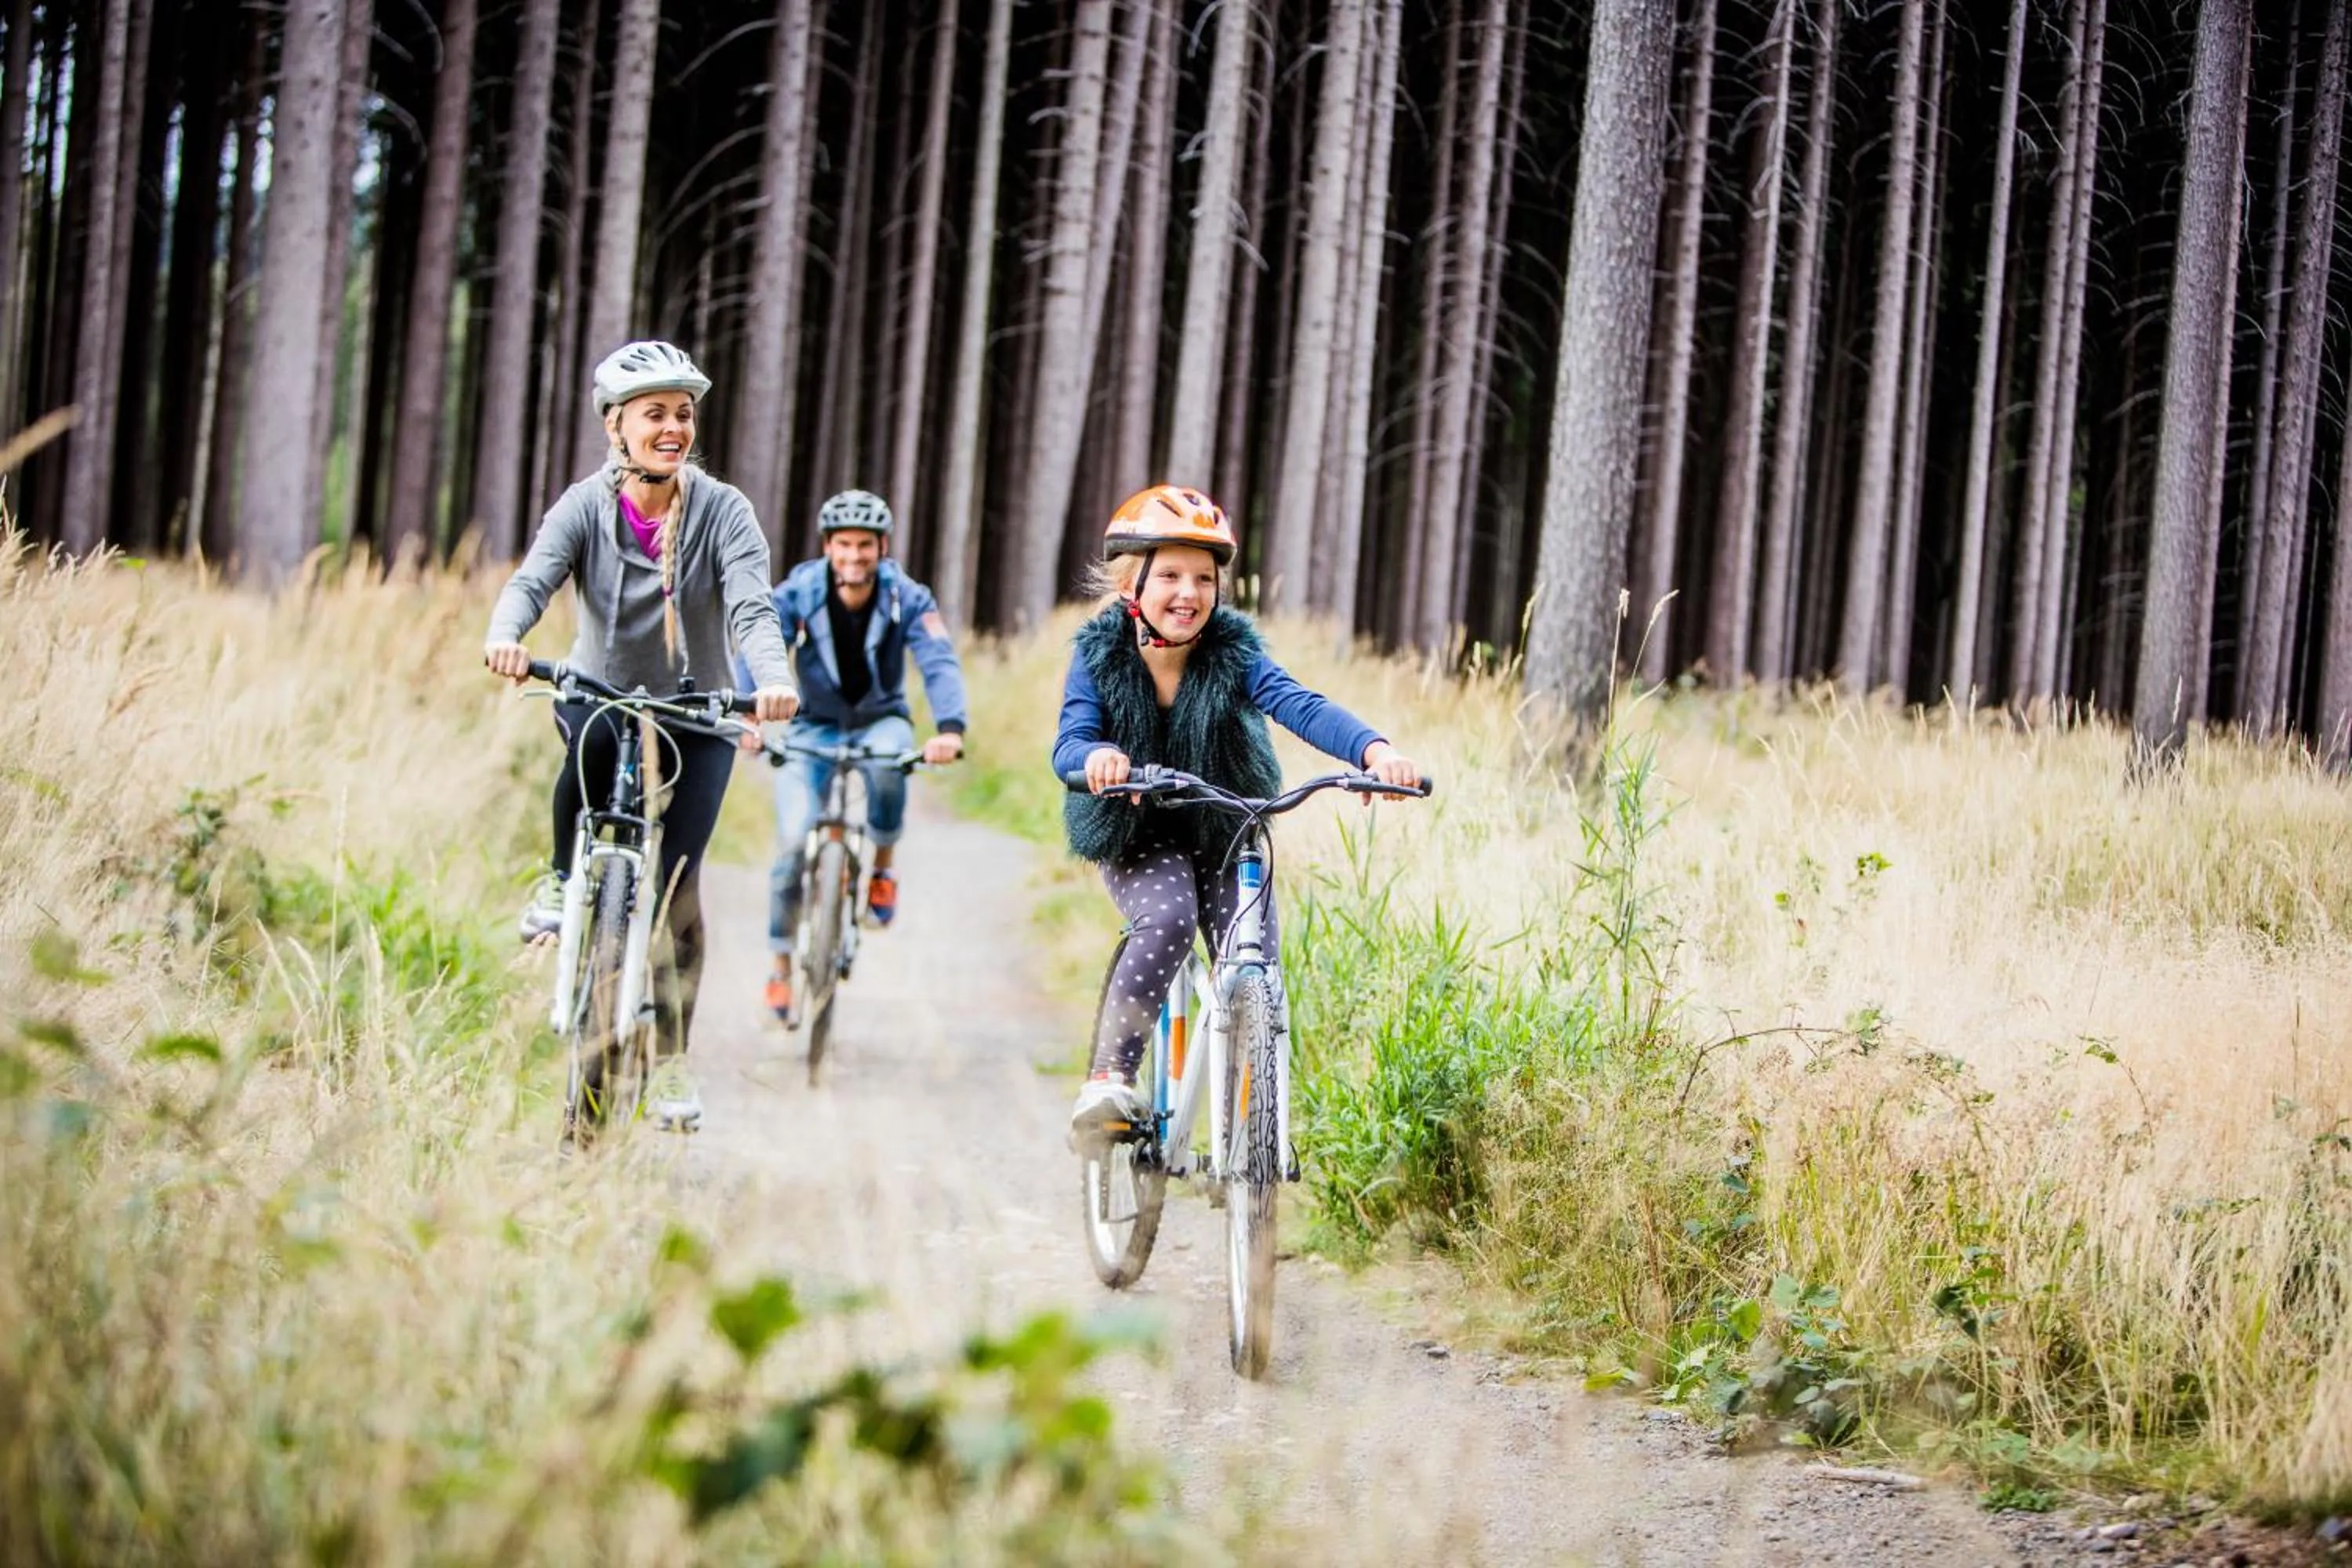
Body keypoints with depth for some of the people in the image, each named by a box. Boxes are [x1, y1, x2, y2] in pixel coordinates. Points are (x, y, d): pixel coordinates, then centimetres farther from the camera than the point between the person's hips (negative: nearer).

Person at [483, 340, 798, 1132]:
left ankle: (670, 1059, 6)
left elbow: (753, 606, -27)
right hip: (600, 694, 0)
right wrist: (504, 638, -50)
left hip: (696, 716, 0)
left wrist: (773, 678, -48)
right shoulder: (586, 507, -11)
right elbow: (533, 579, -26)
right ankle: (562, 880, -11)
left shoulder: (722, 511, -14)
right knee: (592, 742, -38)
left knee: (676, 882, -10)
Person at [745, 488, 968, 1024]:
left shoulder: (907, 599, -16)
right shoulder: (798, 593, -16)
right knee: (795, 840, -18)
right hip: (814, 726, 0)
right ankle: (780, 965, -2)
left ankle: (883, 865, -9)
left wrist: (949, 728, -47)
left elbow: (940, 662, -28)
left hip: (880, 720, 0)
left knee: (887, 764, -37)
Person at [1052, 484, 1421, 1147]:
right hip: (1134, 839, -2)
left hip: (1225, 837, 2)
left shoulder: (1232, 652, -13)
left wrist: (1373, 748, -47)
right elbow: (1068, 743, -26)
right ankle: (1109, 1079, -25)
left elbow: (1301, 706, -28)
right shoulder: (1100, 656, -13)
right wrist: (1096, 756, -52)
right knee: (1168, 919, -32)